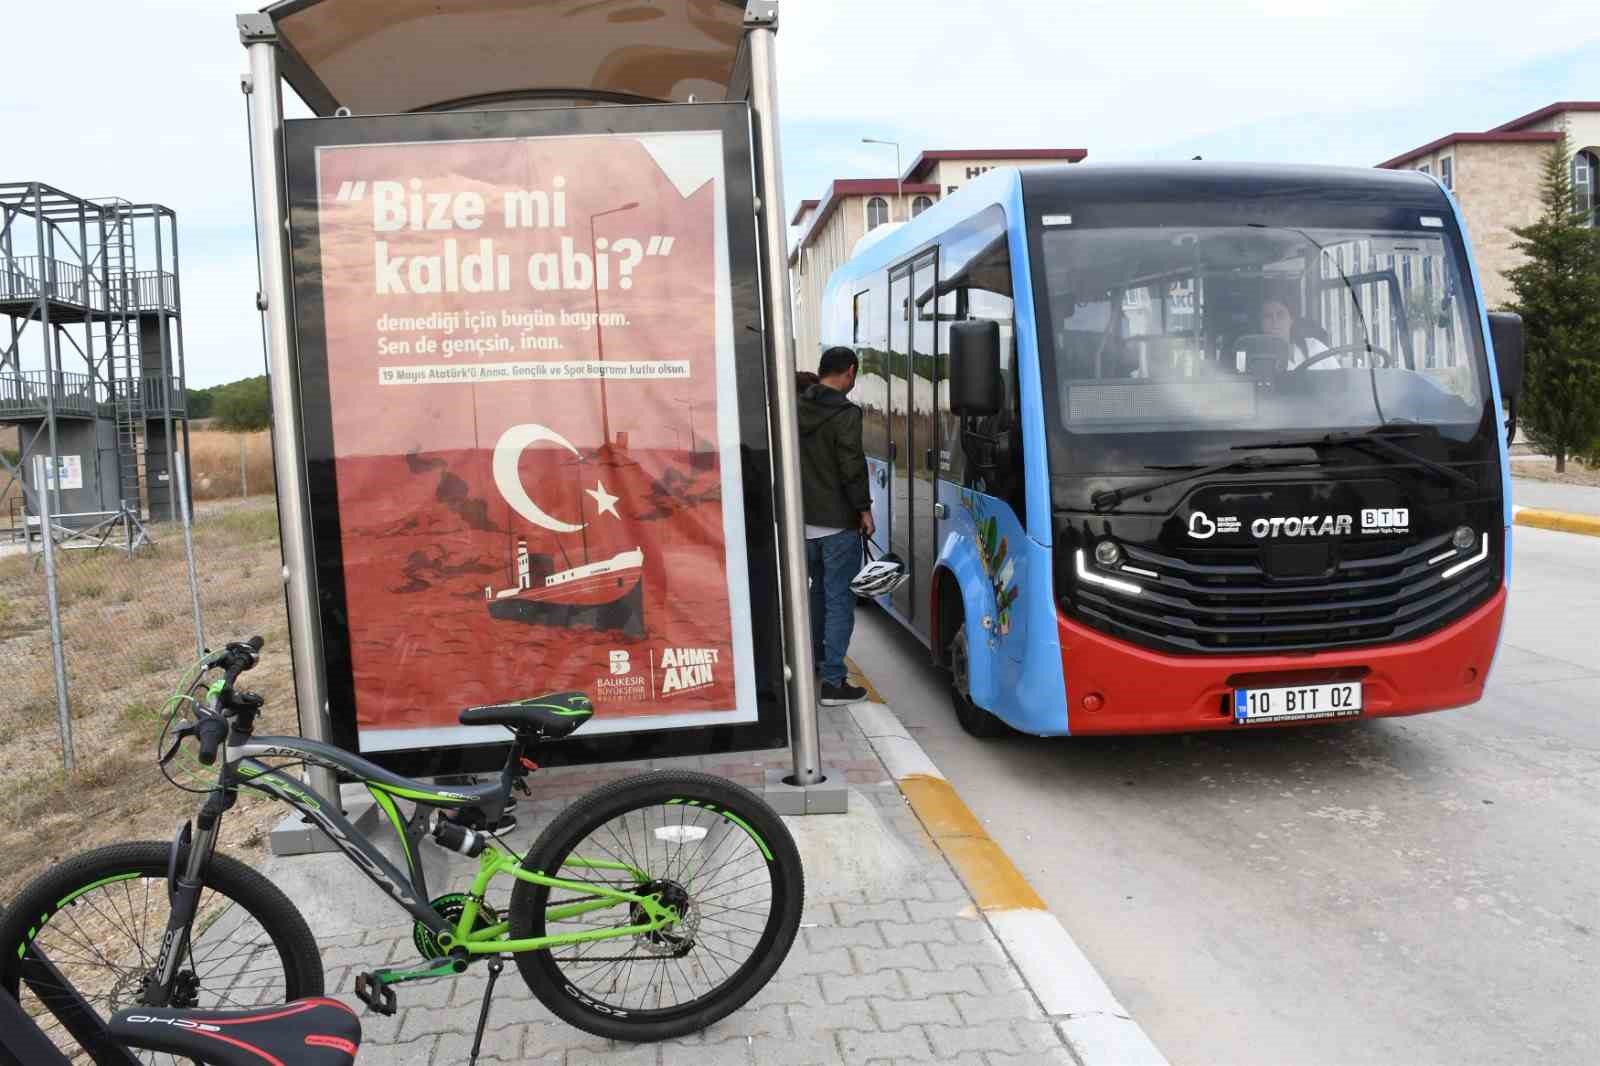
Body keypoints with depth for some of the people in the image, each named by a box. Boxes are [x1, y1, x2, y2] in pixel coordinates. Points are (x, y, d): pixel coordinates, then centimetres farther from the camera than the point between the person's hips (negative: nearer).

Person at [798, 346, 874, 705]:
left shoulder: (798, 409, 7)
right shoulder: (845, 414, -15)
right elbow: (852, 467, -18)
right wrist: (864, 509, -8)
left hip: (805, 518, 8)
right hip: (838, 521, -7)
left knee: (819, 589, 24)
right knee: (839, 598, -3)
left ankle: (816, 658, 38)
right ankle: (833, 682, -3)